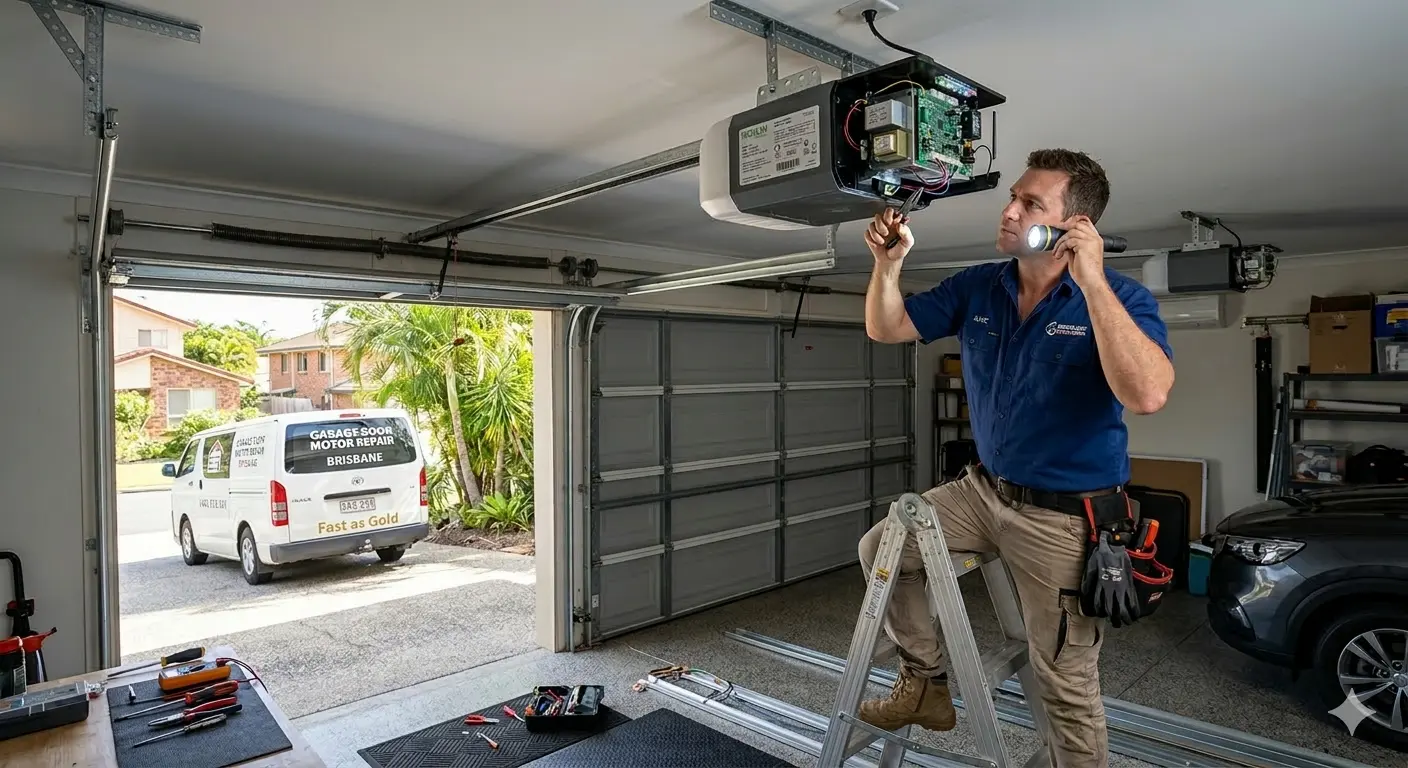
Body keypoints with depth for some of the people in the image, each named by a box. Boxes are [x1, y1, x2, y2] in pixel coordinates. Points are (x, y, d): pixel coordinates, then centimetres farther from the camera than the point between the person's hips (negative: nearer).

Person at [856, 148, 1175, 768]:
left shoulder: (1119, 299, -16)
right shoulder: (976, 288, 1)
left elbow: (1147, 395, -34)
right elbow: (885, 329, 5)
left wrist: (1092, 282, -34)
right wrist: (888, 262, -13)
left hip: (1065, 517, -5)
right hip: (985, 490, 6)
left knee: (1066, 684, 4)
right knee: (880, 547, 5)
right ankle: (925, 683, 21)